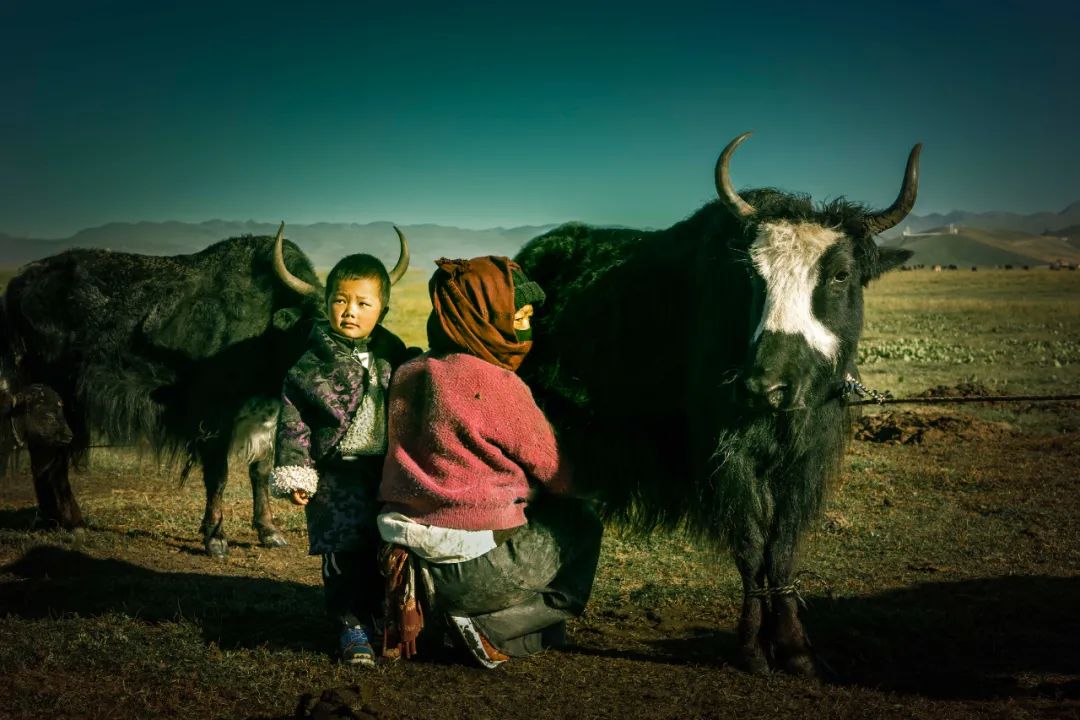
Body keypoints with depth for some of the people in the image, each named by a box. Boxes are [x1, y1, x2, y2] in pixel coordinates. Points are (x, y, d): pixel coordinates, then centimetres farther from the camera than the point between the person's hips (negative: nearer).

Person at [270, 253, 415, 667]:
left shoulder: (394, 358, 7)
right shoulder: (311, 367, -4)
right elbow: (293, 423, -4)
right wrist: (293, 475, -10)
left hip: (388, 473, 4)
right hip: (336, 476, -4)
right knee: (345, 555, -5)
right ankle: (352, 626, 5)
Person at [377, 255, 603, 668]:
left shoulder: (408, 375, 6)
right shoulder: (496, 384, -16)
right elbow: (560, 476, -5)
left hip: (408, 562, 8)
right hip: (474, 567, -8)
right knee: (581, 525, 16)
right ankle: (490, 628, 4)